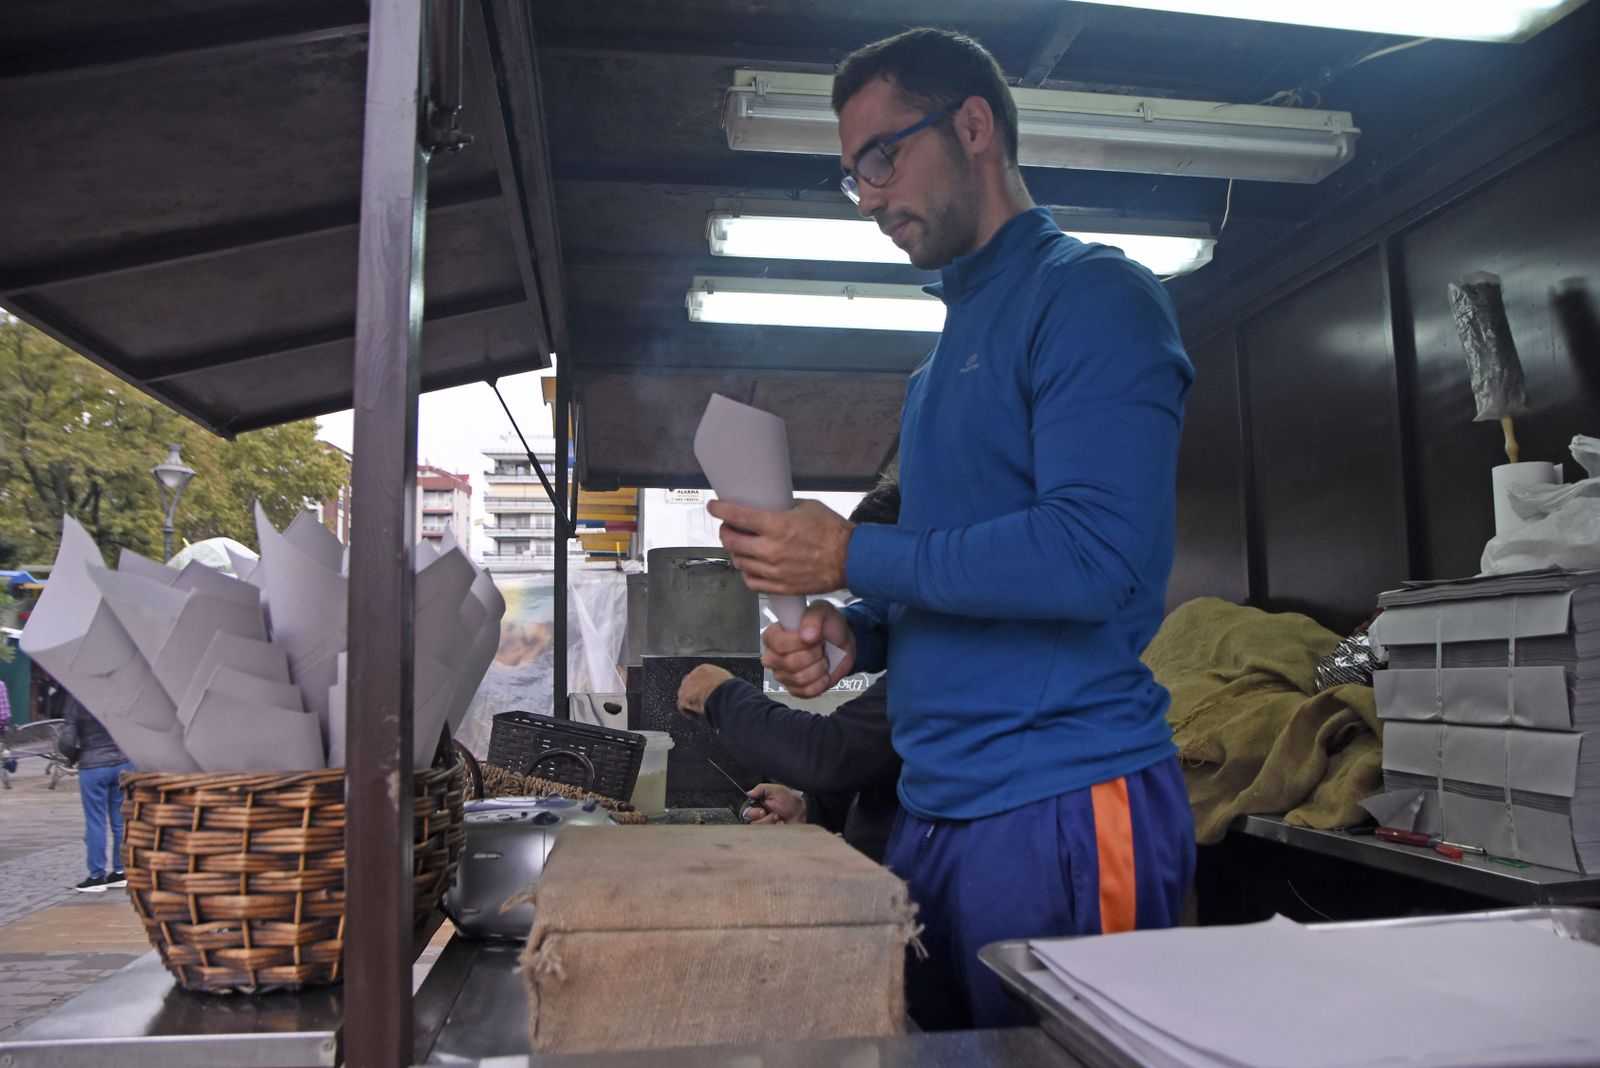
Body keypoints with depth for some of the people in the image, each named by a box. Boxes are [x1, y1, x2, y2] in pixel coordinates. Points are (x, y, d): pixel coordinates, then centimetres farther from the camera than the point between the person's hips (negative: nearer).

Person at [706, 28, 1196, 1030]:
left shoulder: (1093, 293, -8)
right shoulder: (952, 339, 19)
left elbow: (1090, 555, -22)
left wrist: (852, 556, -15)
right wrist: (854, 635, 4)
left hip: (1062, 807, -8)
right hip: (934, 811, 9)